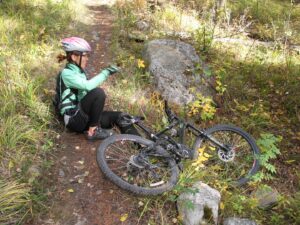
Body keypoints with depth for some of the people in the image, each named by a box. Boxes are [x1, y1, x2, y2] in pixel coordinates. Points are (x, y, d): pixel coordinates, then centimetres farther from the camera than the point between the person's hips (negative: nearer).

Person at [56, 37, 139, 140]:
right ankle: (93, 130, -16)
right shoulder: (66, 73, -13)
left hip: (84, 117, 8)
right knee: (98, 92, -29)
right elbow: (88, 86, -30)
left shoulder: (80, 72, 15)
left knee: (120, 116, -7)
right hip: (74, 119, -8)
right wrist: (106, 72, -23)